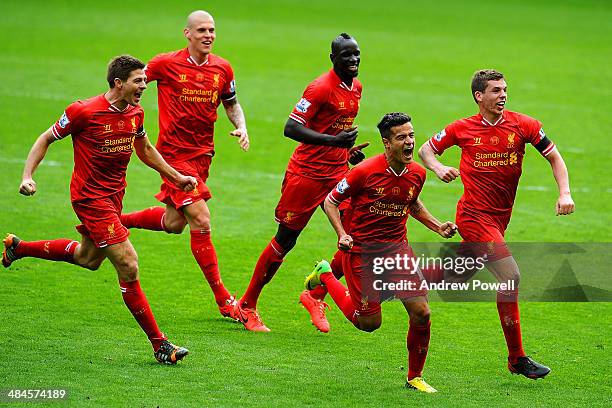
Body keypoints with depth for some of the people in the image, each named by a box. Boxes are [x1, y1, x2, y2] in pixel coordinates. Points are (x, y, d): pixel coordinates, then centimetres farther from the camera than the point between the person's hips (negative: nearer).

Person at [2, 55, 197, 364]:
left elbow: (144, 150, 20)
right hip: (89, 196, -9)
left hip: (114, 193, 9)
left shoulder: (135, 113, 1)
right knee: (128, 266, -13)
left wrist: (176, 177, 19)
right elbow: (46, 139, -7)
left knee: (88, 258, 26)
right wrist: (27, 176, -18)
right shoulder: (85, 112, -19)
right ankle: (159, 344, -8)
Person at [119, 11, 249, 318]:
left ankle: (115, 221, 38)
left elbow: (231, 104, 17)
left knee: (174, 223, 13)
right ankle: (223, 299, -7)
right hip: (174, 153, -6)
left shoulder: (222, 69, 3)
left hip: (203, 154, 6)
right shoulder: (166, 63, -11)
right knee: (201, 221, -13)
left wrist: (241, 127, -1)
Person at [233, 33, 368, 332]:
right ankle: (246, 306, 16)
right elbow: (291, 128, -23)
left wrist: (348, 150, 9)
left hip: (338, 170, 7)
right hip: (307, 173, -7)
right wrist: (334, 141, -29)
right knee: (285, 240, 1)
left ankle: (315, 295, 8)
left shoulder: (356, 86, 9)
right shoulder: (321, 87, -17)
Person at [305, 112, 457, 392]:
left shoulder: (417, 173, -2)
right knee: (369, 322, 4)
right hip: (361, 251, -4)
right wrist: (342, 235, -20)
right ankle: (325, 275, 30)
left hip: (397, 248, 4)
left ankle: (415, 377, 12)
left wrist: (438, 227, 9)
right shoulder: (365, 172, -19)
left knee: (421, 312, -9)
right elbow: (330, 201, -8)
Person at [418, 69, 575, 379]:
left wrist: (565, 193, -9)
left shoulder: (523, 125, -2)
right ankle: (517, 358, -12)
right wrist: (438, 168, -12)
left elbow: (554, 157, 5)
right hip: (474, 216, -5)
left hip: (500, 217, 5)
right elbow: (426, 149, 10)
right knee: (510, 274, -17)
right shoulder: (462, 129, -4)